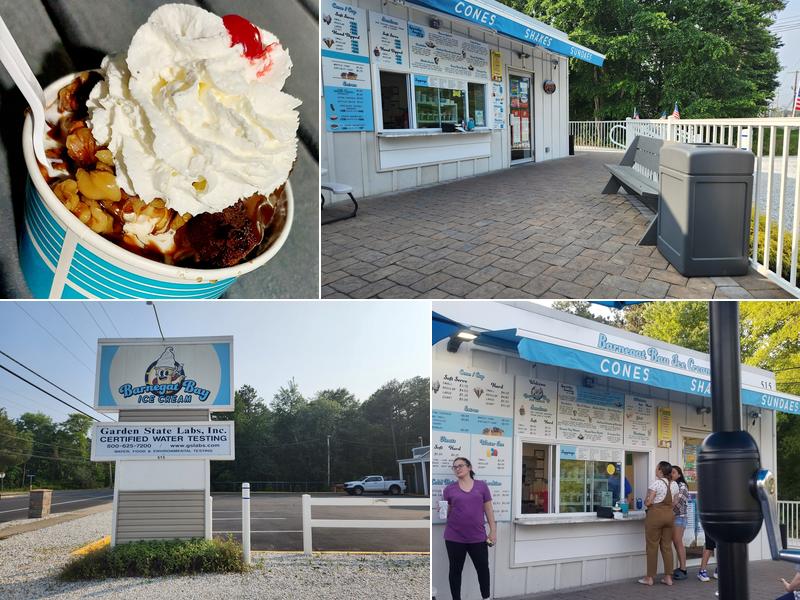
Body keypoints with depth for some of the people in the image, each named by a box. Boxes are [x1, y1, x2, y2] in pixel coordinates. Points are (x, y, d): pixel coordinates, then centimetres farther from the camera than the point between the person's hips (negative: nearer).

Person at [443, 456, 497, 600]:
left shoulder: (481, 486, 5)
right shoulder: (449, 489, 3)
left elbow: (488, 509, 8)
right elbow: (446, 512, 9)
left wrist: (493, 531, 4)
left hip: (477, 537, 0)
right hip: (454, 537, 0)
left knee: (483, 568, 6)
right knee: (455, 570, 7)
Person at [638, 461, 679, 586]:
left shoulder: (656, 483, -13)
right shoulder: (674, 484, 7)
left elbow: (648, 502, -15)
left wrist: (645, 501, 6)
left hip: (655, 514, -6)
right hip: (670, 515, 6)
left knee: (652, 546, 1)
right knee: (667, 546, 11)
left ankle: (650, 577, 4)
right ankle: (668, 577, 11)